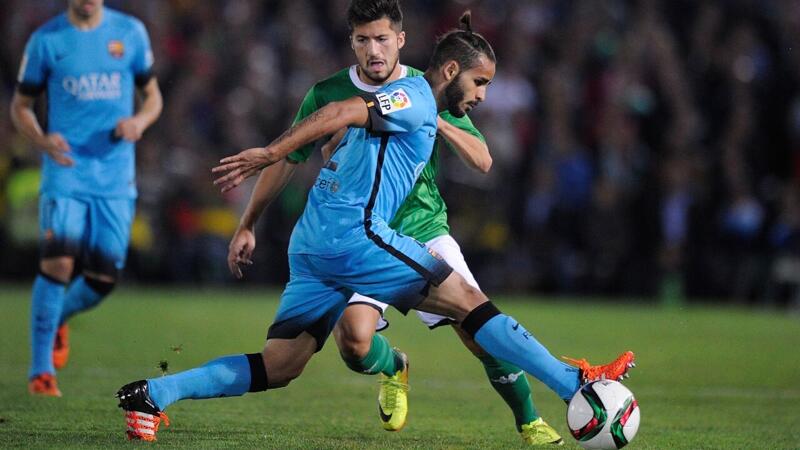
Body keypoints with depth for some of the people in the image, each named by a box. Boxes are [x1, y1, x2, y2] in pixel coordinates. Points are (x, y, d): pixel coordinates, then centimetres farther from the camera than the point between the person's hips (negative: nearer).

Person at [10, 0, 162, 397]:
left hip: (115, 176, 2)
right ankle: (41, 370, -8)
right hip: (65, 169, -2)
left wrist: (140, 121, -9)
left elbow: (153, 95, 15)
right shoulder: (46, 40, 1)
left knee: (103, 278, -1)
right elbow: (20, 105, 8)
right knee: (57, 262, -18)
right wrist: (42, 140, -13)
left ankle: (58, 318, 33)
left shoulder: (131, 33, 6)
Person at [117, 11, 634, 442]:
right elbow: (343, 112, -17)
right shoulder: (416, 98, -5)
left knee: (278, 368, 4)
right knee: (467, 301, -8)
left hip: (313, 243, 9)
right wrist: (271, 153, -24)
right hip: (354, 233, -9)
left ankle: (153, 394, -2)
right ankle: (573, 385, -10)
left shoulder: (408, 106, 26)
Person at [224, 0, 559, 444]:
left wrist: (438, 122, -20)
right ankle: (394, 368, 15)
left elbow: (482, 161, -4)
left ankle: (530, 422, 11)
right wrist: (246, 226, 9)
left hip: (424, 229, 1)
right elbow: (284, 160, 8)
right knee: (355, 343, -23)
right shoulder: (328, 95, -3)